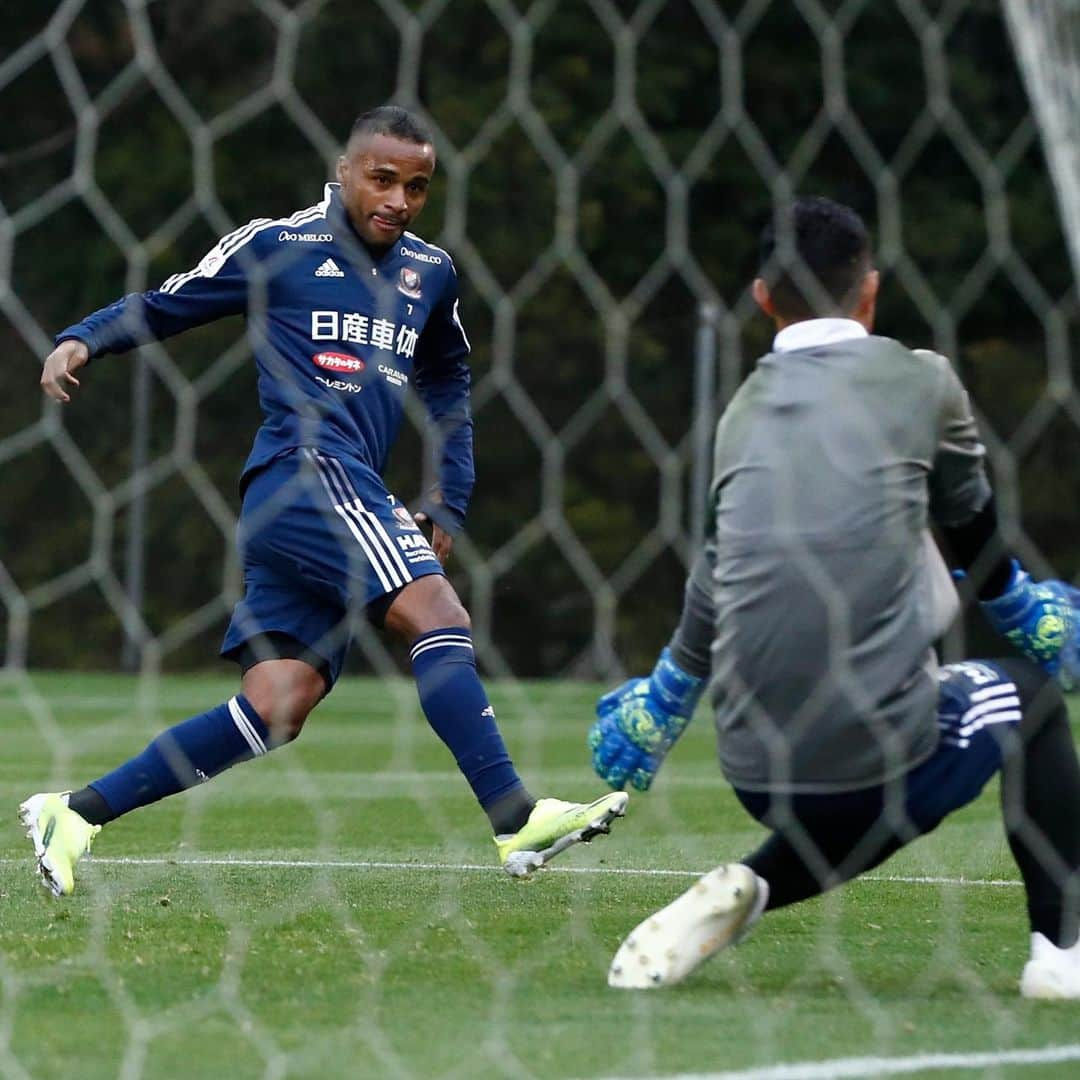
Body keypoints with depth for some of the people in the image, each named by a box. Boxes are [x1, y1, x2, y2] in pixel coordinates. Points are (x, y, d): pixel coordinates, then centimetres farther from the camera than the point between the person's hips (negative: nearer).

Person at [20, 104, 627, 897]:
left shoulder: (431, 273, 20)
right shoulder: (276, 246, 4)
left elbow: (448, 384, 34)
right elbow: (163, 307, 11)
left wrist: (449, 500, 26)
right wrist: (80, 342, -7)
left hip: (354, 496, 7)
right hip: (305, 470, -7)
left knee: (278, 708, -2)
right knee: (438, 615, -22)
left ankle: (77, 814, 3)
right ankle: (516, 821, -27)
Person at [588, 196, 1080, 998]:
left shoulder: (744, 410, 11)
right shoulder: (920, 381, 1)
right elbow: (973, 531, 18)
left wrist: (659, 708, 42)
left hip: (757, 774, 4)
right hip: (887, 762, -4)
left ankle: (739, 893, 9)